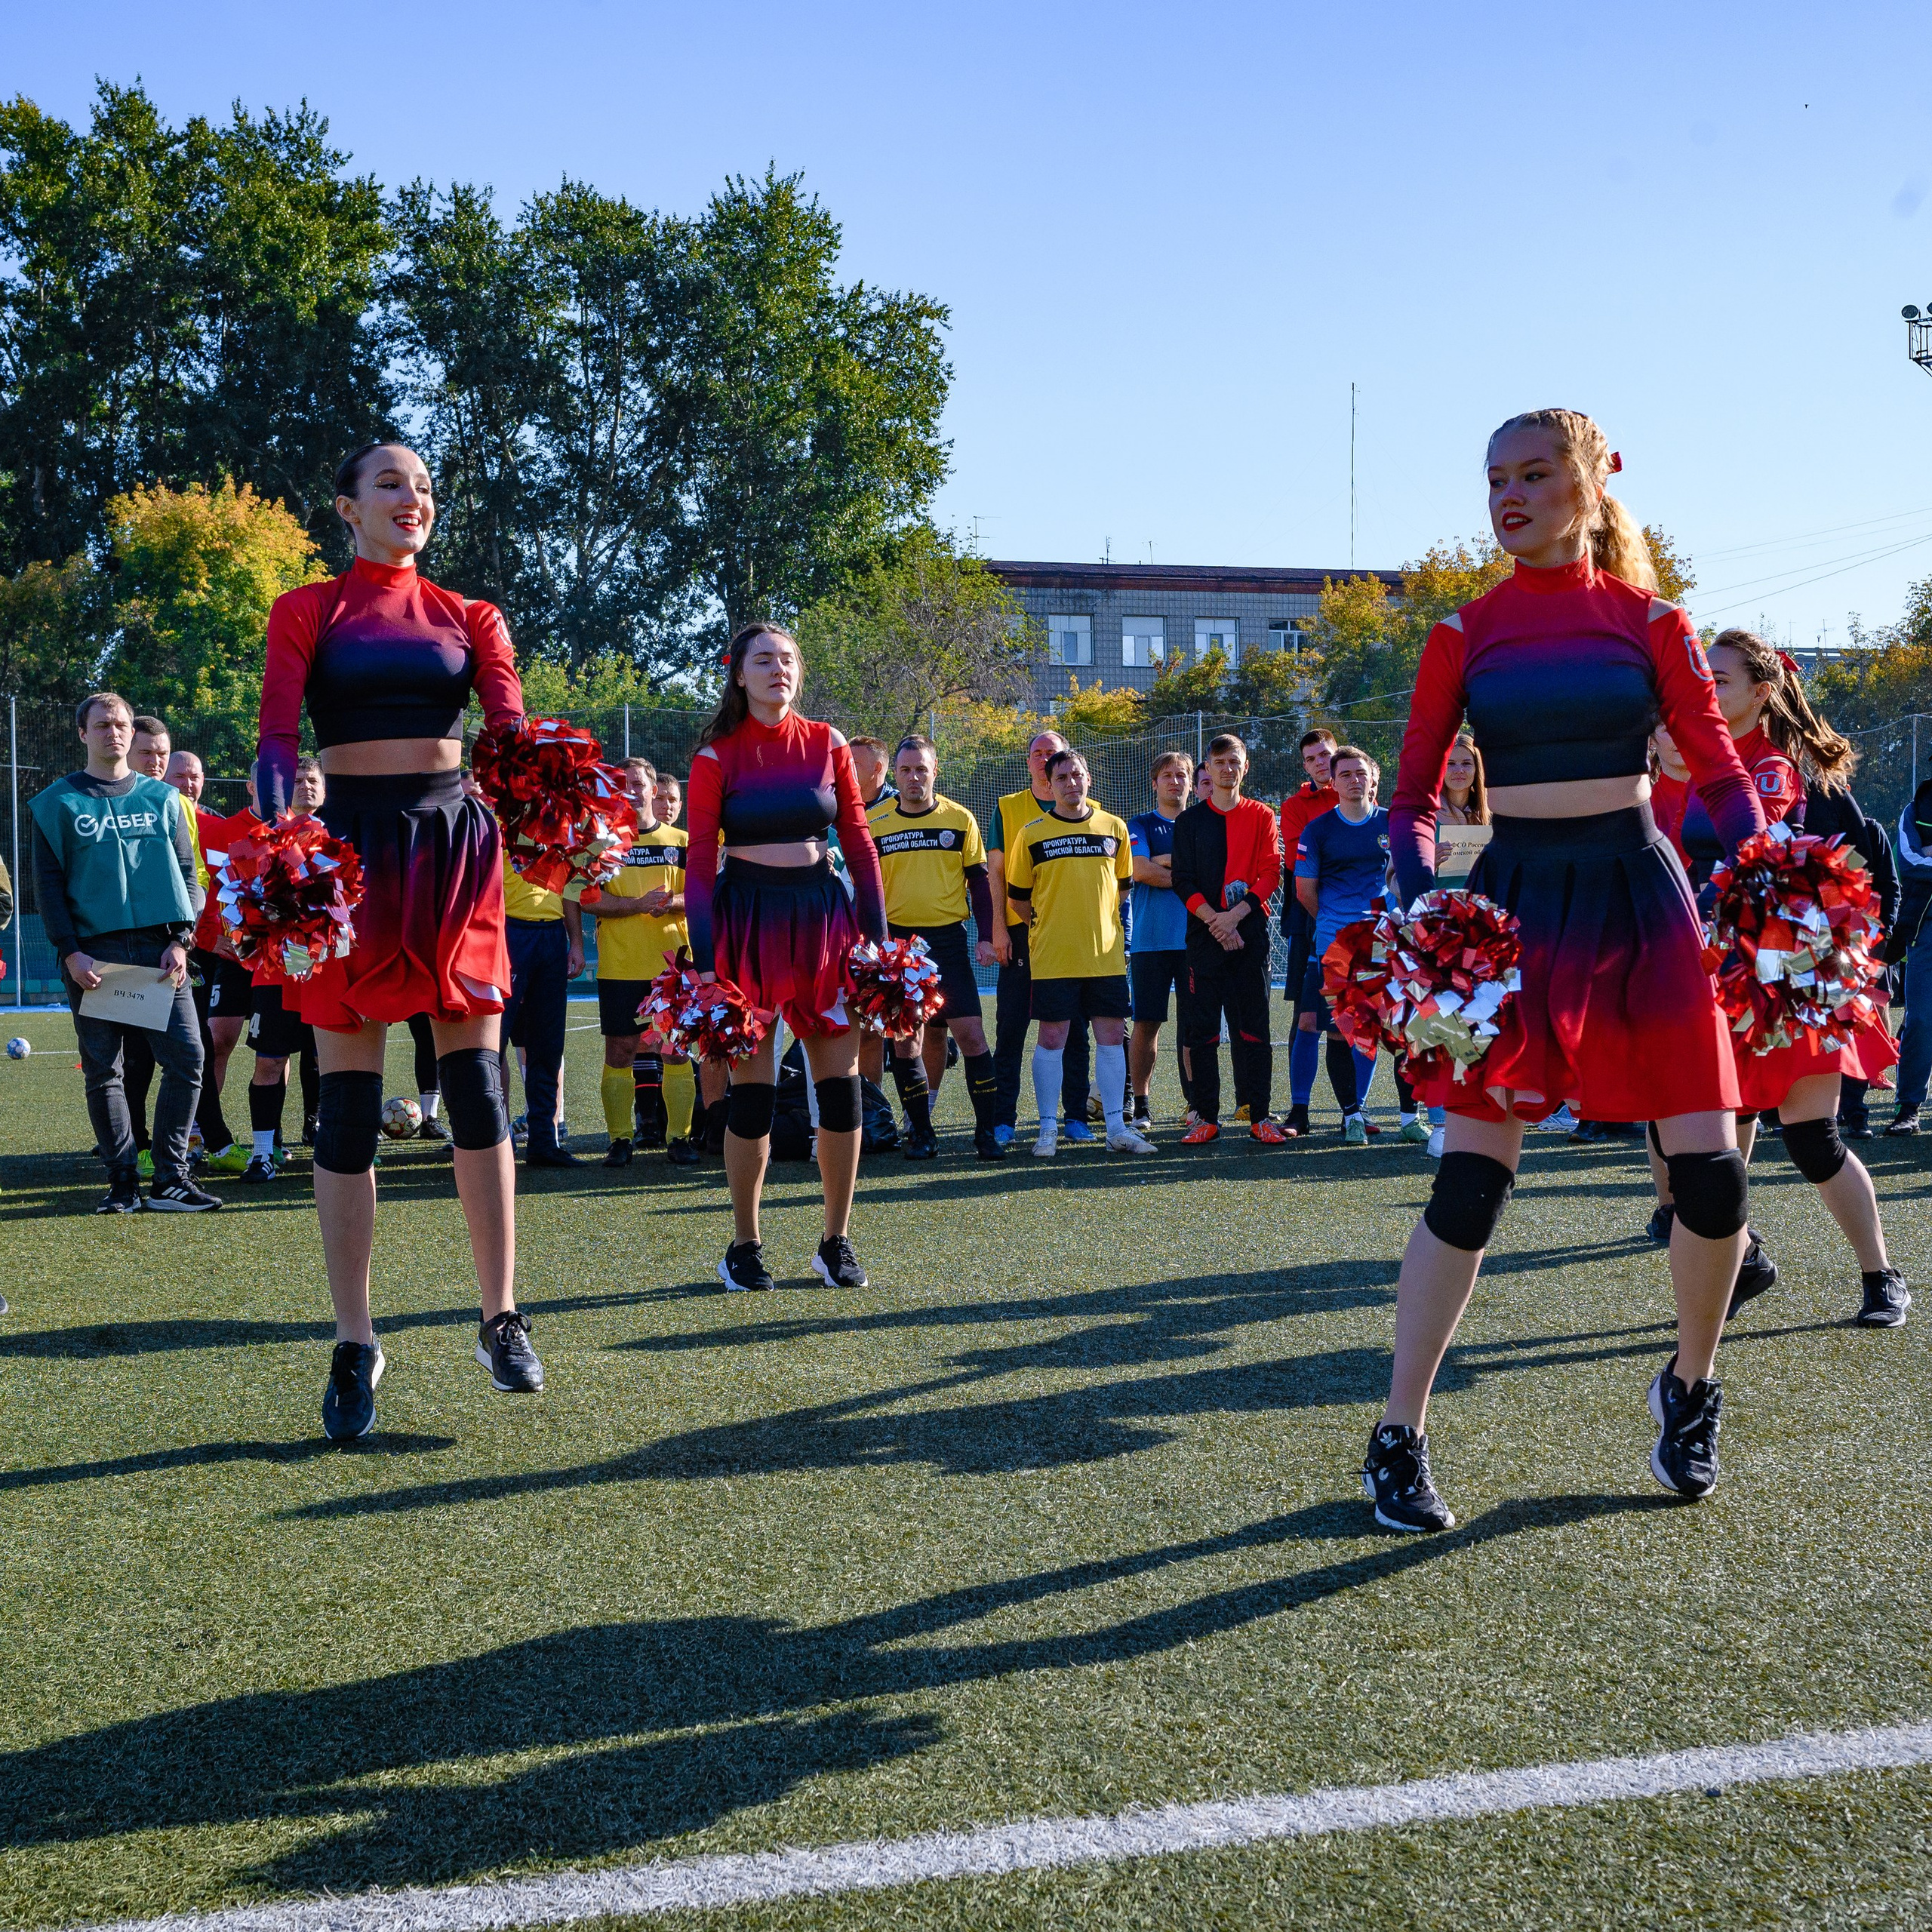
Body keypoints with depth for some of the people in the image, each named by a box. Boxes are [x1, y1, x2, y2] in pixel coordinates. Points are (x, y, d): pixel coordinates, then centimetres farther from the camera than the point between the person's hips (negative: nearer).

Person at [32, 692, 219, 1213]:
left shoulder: (162, 798, 14)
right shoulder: (58, 803, 8)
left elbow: (187, 874, 12)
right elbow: (48, 884, 3)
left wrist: (180, 941, -1)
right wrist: (71, 953, -8)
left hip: (159, 950, 2)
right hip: (94, 954, -1)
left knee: (187, 1056, -8)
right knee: (103, 1070, 0)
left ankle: (170, 1176, 0)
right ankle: (122, 1181, 8)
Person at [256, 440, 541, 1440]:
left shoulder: (468, 618, 12)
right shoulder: (307, 612, 6)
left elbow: (512, 727, -2)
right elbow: (275, 737, -6)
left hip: (454, 839, 2)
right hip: (352, 841, -2)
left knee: (477, 1086, 1)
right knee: (348, 1105, -1)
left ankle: (501, 1317, 11)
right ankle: (354, 1344, 7)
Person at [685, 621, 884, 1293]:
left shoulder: (827, 744, 6)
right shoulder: (716, 757, -1)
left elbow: (859, 844, 8)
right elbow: (699, 860, -3)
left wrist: (877, 936, 3)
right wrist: (704, 960, -9)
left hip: (823, 912, 3)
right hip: (747, 916, -3)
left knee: (841, 1084, 2)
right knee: (751, 1088, -1)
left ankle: (837, 1242, 14)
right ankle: (744, 1246, 12)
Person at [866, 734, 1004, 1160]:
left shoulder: (960, 820, 4)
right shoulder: (873, 823, 3)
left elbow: (978, 881, 8)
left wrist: (985, 937, 0)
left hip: (948, 939, 0)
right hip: (896, 943, 1)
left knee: (971, 1035, -6)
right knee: (903, 1041, 1)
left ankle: (987, 1132, 1)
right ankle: (922, 1133, 11)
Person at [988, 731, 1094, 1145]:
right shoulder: (1007, 809, 8)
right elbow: (995, 873, 5)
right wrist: (998, 928, -4)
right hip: (1021, 931, 0)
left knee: (1073, 1029, 3)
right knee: (1011, 1028, -1)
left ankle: (1076, 1115, 9)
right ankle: (1004, 1118, 3)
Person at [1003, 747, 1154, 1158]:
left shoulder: (1114, 828, 7)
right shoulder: (1032, 834, 0)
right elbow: (1017, 896, 8)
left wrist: (1099, 920, 12)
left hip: (1106, 954, 2)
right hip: (1052, 956, -2)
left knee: (1112, 1036, 3)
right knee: (1052, 1038, -1)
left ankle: (1117, 1127, 10)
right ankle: (1049, 1129, 6)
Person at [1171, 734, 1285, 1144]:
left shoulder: (1262, 817, 9)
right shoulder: (1191, 820, 10)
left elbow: (1271, 874, 1)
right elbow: (1183, 880, 3)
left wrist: (1234, 915, -12)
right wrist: (1213, 918, -12)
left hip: (1250, 931, -1)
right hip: (1203, 936, 1)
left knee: (1252, 1026, -2)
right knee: (1201, 1029, -1)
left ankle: (1260, 1117, 2)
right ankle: (1207, 1117, 4)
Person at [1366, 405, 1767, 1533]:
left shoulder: (1650, 622, 4)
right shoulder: (1466, 636, 4)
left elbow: (1720, 772, 6)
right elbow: (1415, 795, 4)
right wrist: (1421, 894, -14)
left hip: (1641, 896, 1)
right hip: (1517, 900, -1)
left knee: (1712, 1173, -3)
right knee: (1472, 1178, -6)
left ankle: (1691, 1391, 25)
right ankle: (1399, 1440, 5)